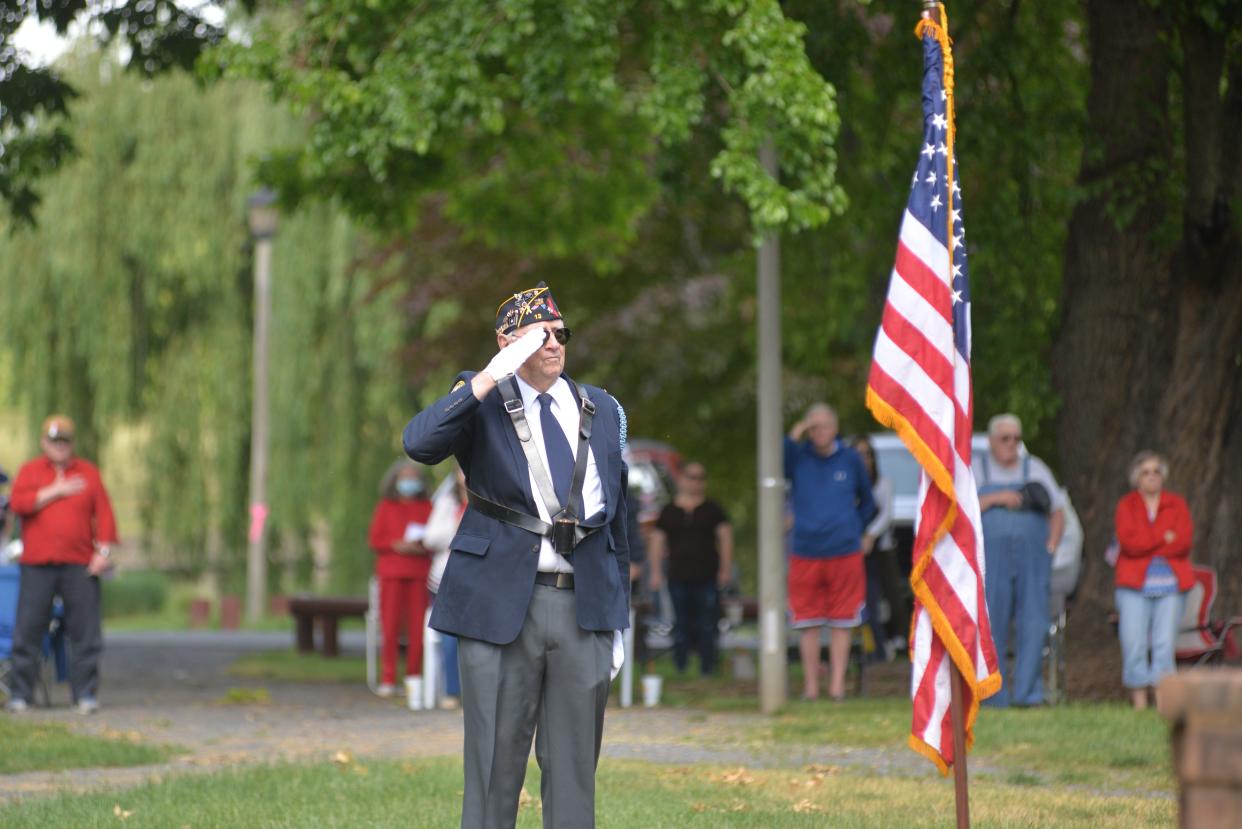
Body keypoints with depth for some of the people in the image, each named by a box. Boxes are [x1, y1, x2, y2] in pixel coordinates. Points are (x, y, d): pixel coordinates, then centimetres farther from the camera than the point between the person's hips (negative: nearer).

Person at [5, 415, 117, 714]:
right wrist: (56, 491, -9)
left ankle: (85, 693, 2)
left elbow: (104, 513, 7)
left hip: (80, 566, 1)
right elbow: (18, 504, -6)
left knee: (85, 631, -3)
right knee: (27, 630, -2)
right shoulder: (29, 472, 11)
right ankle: (19, 694, 4)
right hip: (37, 565, 0)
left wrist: (104, 550, -4)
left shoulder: (88, 473, 12)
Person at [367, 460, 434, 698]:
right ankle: (388, 680, -1)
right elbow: (375, 539, 5)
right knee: (390, 626, -5)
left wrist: (424, 546, -10)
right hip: (392, 572, -1)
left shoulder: (426, 507, 13)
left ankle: (414, 677, 3)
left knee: (417, 626, -4)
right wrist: (398, 545, -11)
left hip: (419, 572, 1)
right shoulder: (386, 507, 10)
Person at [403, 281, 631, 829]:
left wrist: (617, 619, 14)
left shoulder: (602, 410, 14)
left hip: (585, 604, 4)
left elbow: (616, 515, 17)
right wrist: (491, 378, -23)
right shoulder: (481, 403, 1)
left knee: (574, 766, 6)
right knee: (495, 763, 0)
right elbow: (420, 443, -20)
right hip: (502, 605, -4)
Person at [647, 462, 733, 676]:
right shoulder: (668, 511, 12)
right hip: (678, 578, 1)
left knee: (707, 626, -5)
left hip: (707, 578, -1)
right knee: (681, 625, 0)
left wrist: (726, 568, 0)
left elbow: (725, 537, 8)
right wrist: (656, 571, 4)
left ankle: (707, 668, -1)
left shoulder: (713, 510, 11)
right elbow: (658, 540, 11)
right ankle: (680, 668, 5)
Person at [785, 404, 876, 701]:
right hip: (806, 553, 0)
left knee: (841, 622, 3)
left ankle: (837, 686, 7)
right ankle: (810, 686, 10)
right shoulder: (798, 456, 2)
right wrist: (794, 436, -22)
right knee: (808, 624, 3)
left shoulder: (850, 459, 4)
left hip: (845, 553, 0)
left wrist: (854, 529, 6)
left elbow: (867, 502, 17)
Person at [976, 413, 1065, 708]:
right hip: (991, 560, -2)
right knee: (991, 627, -3)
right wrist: (995, 499, -14)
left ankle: (1028, 692, -3)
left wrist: (1050, 547, 3)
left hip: (1032, 559, 2)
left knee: (1034, 625, -7)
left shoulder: (1035, 468, 14)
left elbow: (1058, 510, 16)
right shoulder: (976, 470, 8)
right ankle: (994, 696, 2)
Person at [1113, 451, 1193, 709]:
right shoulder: (1126, 505, 7)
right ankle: (1139, 703, -4)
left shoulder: (1177, 504, 11)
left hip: (1170, 584, 1)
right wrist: (1164, 538, -7)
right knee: (1134, 644, -7)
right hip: (1135, 584, -1)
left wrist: (1145, 545, -7)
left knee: (1165, 643, -6)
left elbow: (1184, 541, -4)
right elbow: (1128, 541, -8)